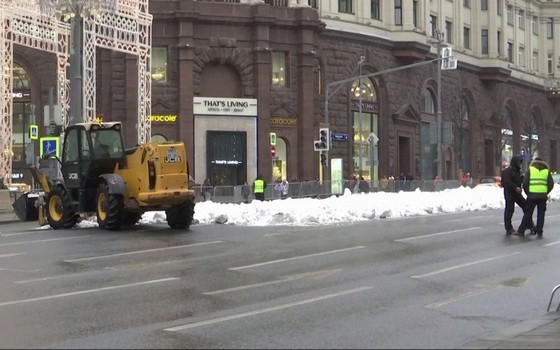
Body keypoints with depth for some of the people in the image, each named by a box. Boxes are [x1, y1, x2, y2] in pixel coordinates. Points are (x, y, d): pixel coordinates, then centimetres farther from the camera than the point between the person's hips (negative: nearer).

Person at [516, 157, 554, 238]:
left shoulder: (530, 169, 5)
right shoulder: (546, 170, 10)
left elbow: (525, 182, -2)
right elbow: (551, 184, 5)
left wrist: (527, 193, 10)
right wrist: (546, 193, 15)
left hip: (532, 195, -1)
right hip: (543, 196, 1)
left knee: (528, 213, 6)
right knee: (541, 214, 9)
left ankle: (521, 231, 7)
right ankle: (539, 232, 7)